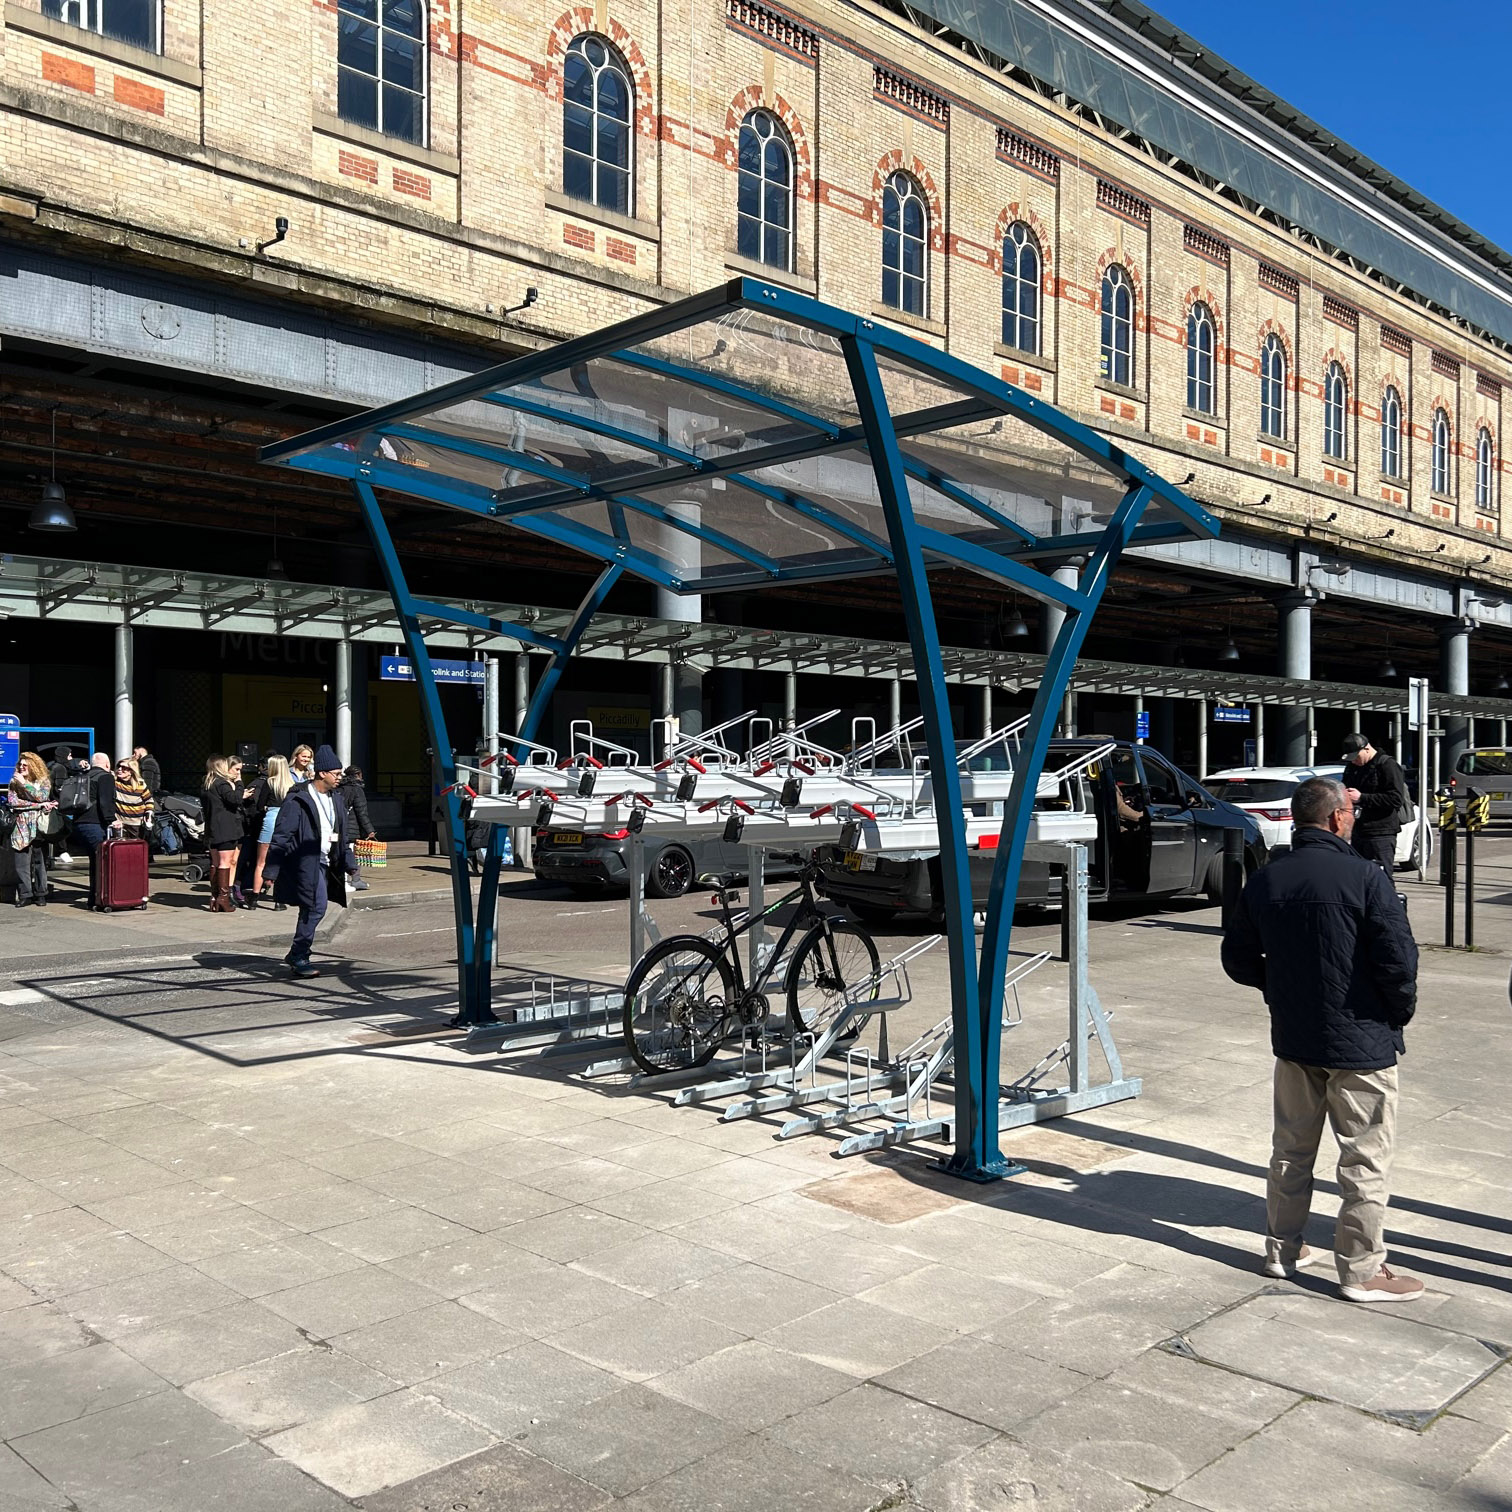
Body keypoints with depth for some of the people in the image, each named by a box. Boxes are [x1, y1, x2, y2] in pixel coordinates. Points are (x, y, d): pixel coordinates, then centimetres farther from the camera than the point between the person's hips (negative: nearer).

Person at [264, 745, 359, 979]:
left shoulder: (333, 799, 14)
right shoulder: (298, 799, -12)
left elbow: (342, 835, 23)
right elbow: (281, 836, -13)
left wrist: (349, 863, 19)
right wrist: (271, 870, -15)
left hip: (324, 863, 8)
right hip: (305, 863, -8)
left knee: (312, 908, 10)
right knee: (317, 907, -14)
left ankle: (297, 956, 22)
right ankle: (298, 957, -3)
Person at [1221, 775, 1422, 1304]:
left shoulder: (1264, 880, 0)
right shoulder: (1364, 877, -17)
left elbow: (1238, 957, 7)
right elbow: (1398, 959, -19)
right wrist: (1401, 1010, -1)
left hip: (1293, 1041, 6)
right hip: (1360, 1042, -5)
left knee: (1291, 1150, 18)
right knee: (1366, 1160, 7)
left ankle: (1282, 1249, 29)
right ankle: (1362, 1271, 15)